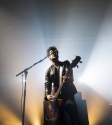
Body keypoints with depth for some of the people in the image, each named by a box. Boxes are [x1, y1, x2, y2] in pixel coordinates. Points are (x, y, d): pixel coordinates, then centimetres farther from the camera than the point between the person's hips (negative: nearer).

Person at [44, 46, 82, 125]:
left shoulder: (66, 64, 8)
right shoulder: (48, 71, 14)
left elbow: (71, 78, -6)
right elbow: (47, 84, 3)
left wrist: (68, 79, -31)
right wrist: (47, 95, -17)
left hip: (69, 94, -2)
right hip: (57, 96, 3)